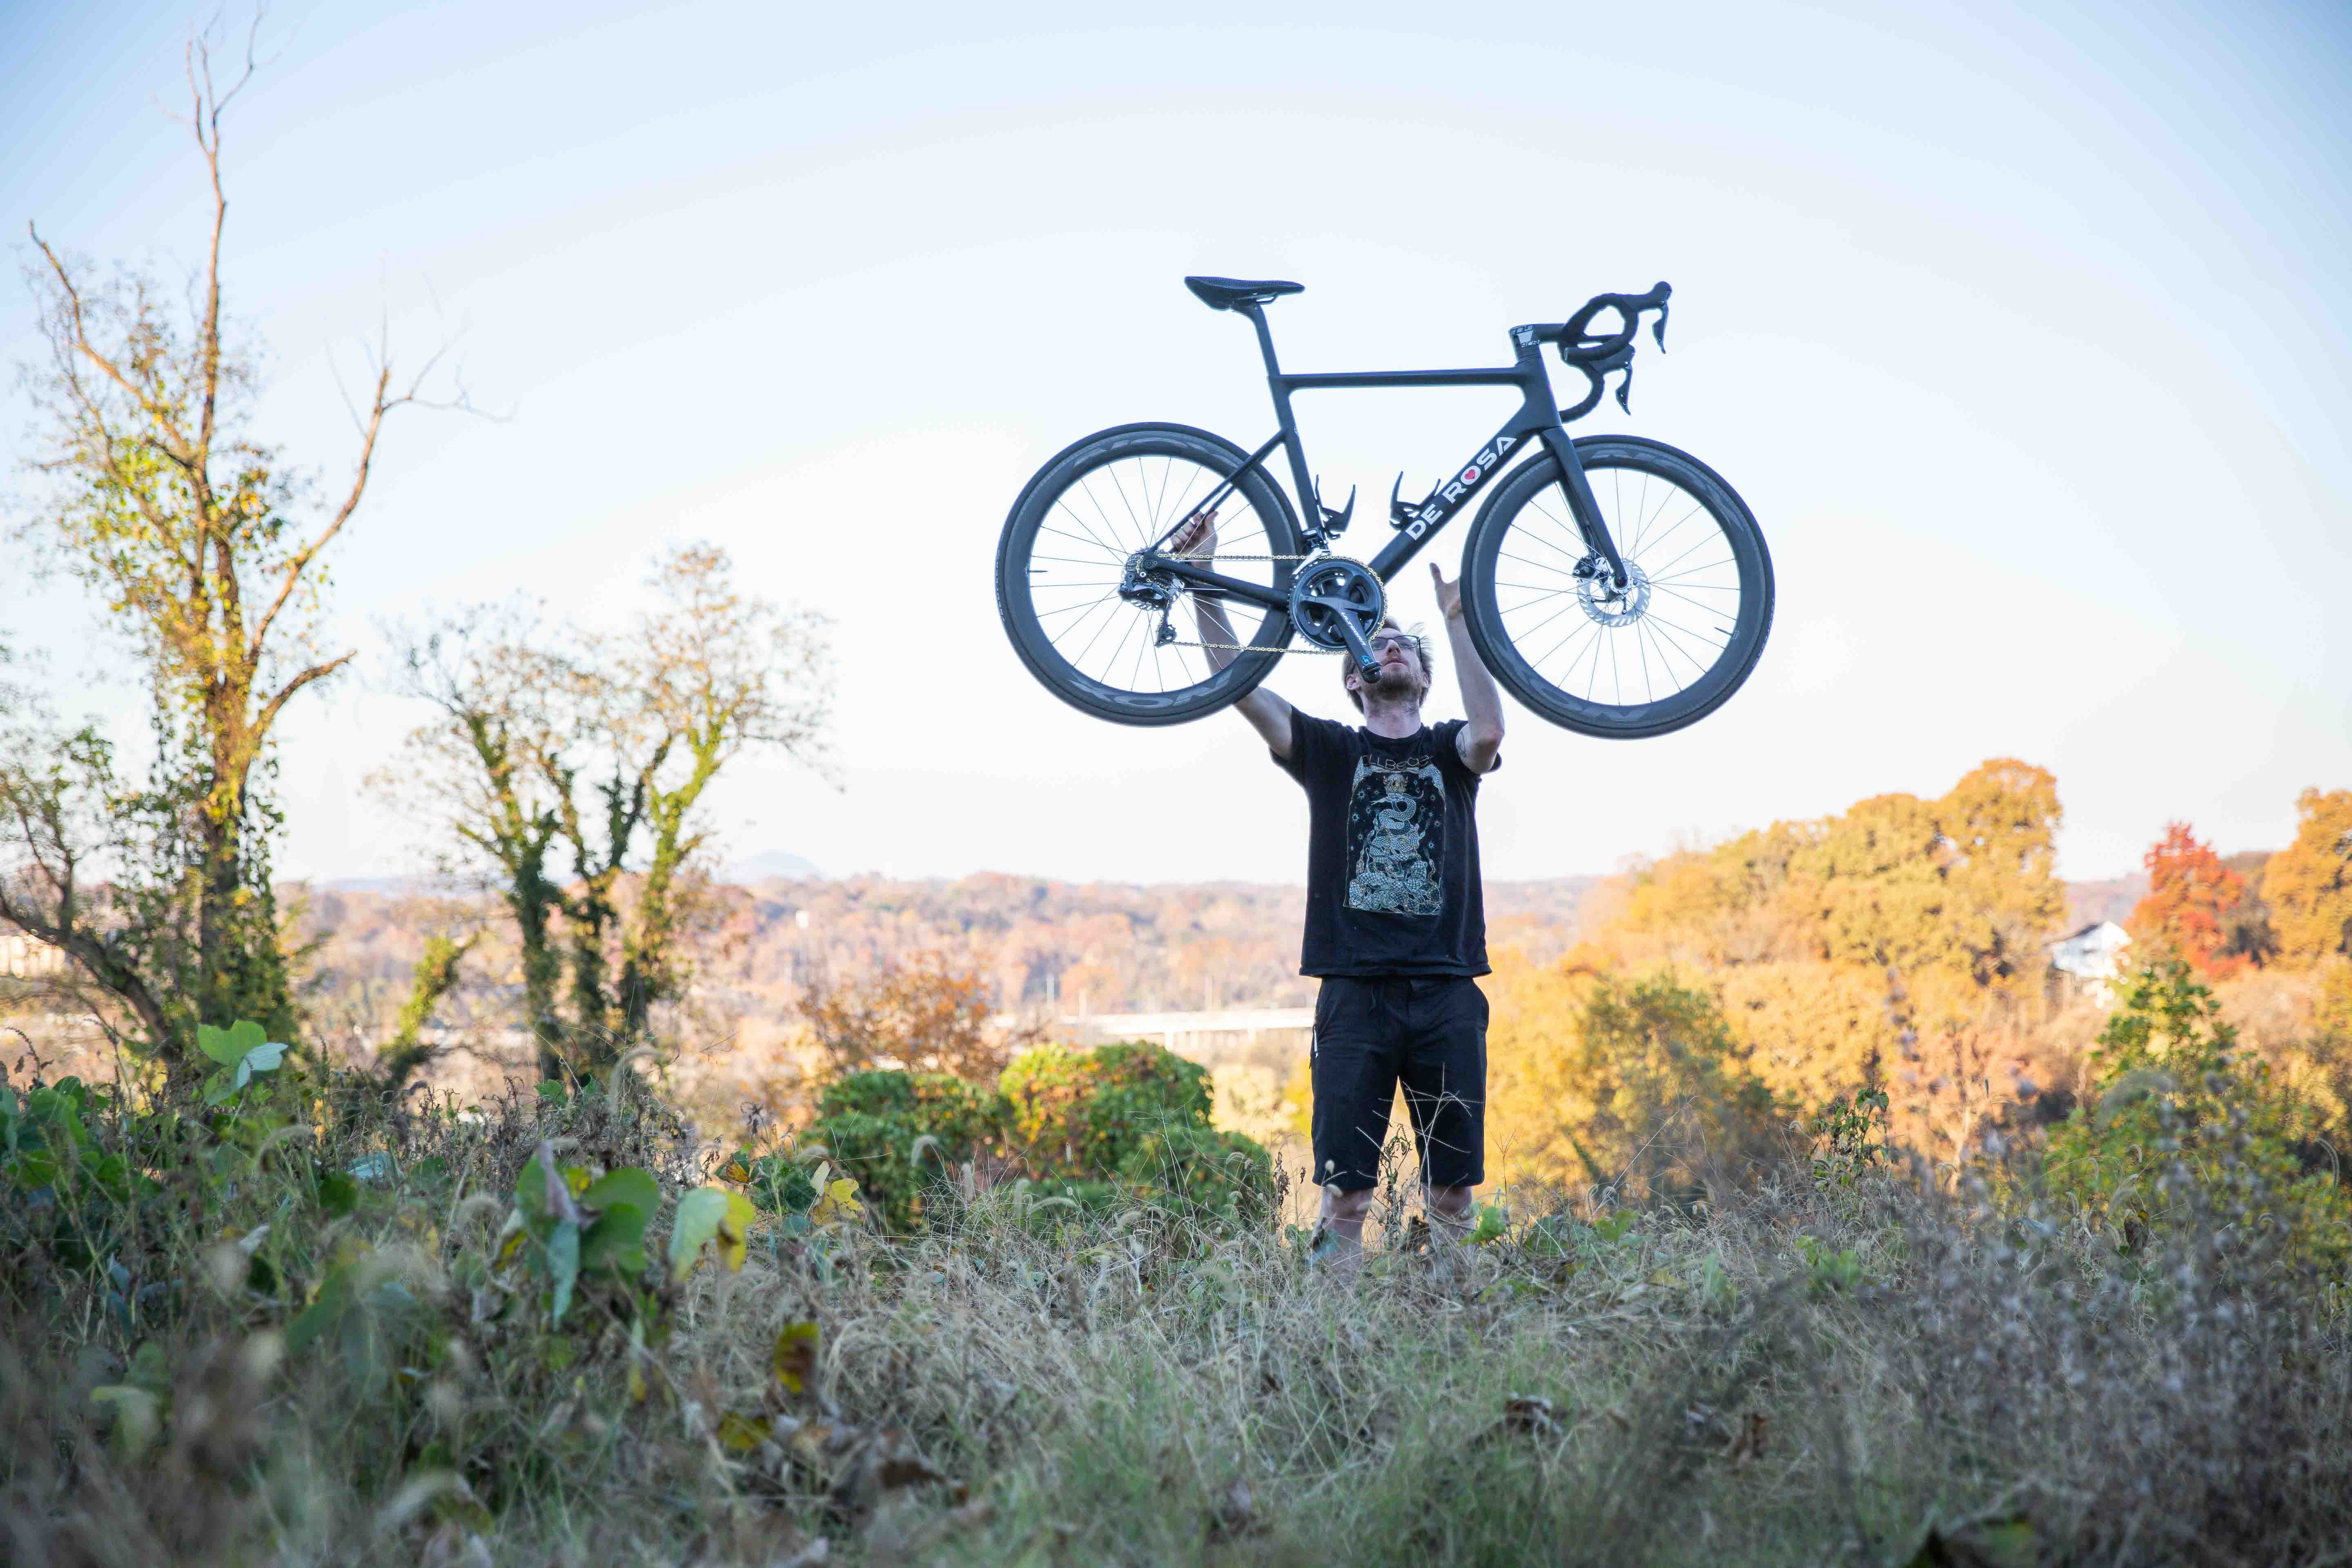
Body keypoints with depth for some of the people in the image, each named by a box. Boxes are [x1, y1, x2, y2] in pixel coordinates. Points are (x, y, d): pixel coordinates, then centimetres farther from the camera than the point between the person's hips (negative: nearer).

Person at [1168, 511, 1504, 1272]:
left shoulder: (1448, 750, 12)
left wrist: (1458, 619, -13)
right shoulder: (1331, 750, 11)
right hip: (1356, 992, -1)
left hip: (1447, 992, 1)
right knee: (1346, 1191, -3)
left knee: (1452, 1191, 3)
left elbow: (1489, 732, -14)